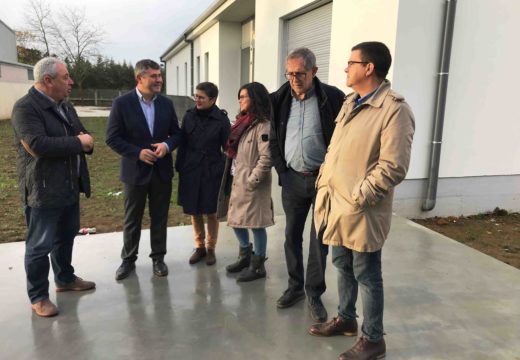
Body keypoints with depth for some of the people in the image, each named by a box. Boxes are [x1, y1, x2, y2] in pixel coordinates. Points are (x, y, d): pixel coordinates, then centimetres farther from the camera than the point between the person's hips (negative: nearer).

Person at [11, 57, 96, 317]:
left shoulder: (65, 106, 12)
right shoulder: (25, 107, -16)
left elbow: (82, 136, 15)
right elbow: (37, 145, -28)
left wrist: (86, 141, -10)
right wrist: (78, 142, -19)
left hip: (69, 186, 9)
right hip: (43, 190, -8)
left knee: (66, 237, 21)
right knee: (39, 245, 4)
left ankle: (65, 279, 39)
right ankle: (38, 296, 19)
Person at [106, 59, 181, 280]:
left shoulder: (166, 103, 3)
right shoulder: (122, 103, -8)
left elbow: (176, 133, 8)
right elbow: (112, 138, -8)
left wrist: (167, 145, -13)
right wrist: (138, 153, -19)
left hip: (162, 170, 3)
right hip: (135, 170, -3)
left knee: (160, 217, 11)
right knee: (132, 219, 10)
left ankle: (158, 257, 26)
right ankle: (128, 259, 27)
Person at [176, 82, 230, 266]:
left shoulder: (221, 120, -8)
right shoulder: (189, 116, 0)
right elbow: (182, 144, 5)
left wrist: (225, 172, -7)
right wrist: (179, 168, 2)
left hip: (212, 173, -3)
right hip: (191, 171, 3)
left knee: (211, 212, 8)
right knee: (194, 211, 11)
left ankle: (211, 248, 25)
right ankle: (199, 247, 27)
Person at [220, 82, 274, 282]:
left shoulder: (263, 125, -14)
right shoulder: (243, 123, 14)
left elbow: (266, 158, -20)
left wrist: (252, 180, -18)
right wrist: (233, 178, 11)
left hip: (251, 184, -9)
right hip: (237, 181, 9)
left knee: (256, 223, 2)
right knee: (236, 220, 17)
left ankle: (258, 265, 17)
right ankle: (245, 257, 35)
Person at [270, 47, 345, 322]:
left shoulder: (332, 98, -9)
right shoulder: (279, 100, 3)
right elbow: (274, 139, 10)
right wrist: (281, 170, 3)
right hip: (292, 179, 4)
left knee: (319, 239, 4)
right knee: (292, 236, 12)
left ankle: (314, 293, 20)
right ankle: (295, 287, 29)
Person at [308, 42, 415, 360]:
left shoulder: (395, 110, -15)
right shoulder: (350, 103, 13)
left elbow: (393, 168, -20)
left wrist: (356, 199, -19)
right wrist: (324, 185, 9)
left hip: (360, 211, -8)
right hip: (335, 203, 8)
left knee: (367, 276, 7)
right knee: (343, 266, 21)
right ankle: (346, 319, 41)